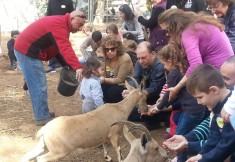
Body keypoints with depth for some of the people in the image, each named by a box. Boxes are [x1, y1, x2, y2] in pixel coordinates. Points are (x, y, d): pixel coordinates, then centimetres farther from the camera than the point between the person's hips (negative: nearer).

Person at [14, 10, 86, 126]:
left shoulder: (60, 24, 13)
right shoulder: (60, 25, -20)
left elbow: (60, 49, 14)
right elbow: (65, 49, -35)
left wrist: (67, 66, 6)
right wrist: (78, 67, -44)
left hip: (27, 49, 11)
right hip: (27, 51, -11)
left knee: (38, 84, 16)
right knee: (39, 85, -7)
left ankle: (42, 114, 25)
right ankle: (42, 118, -1)